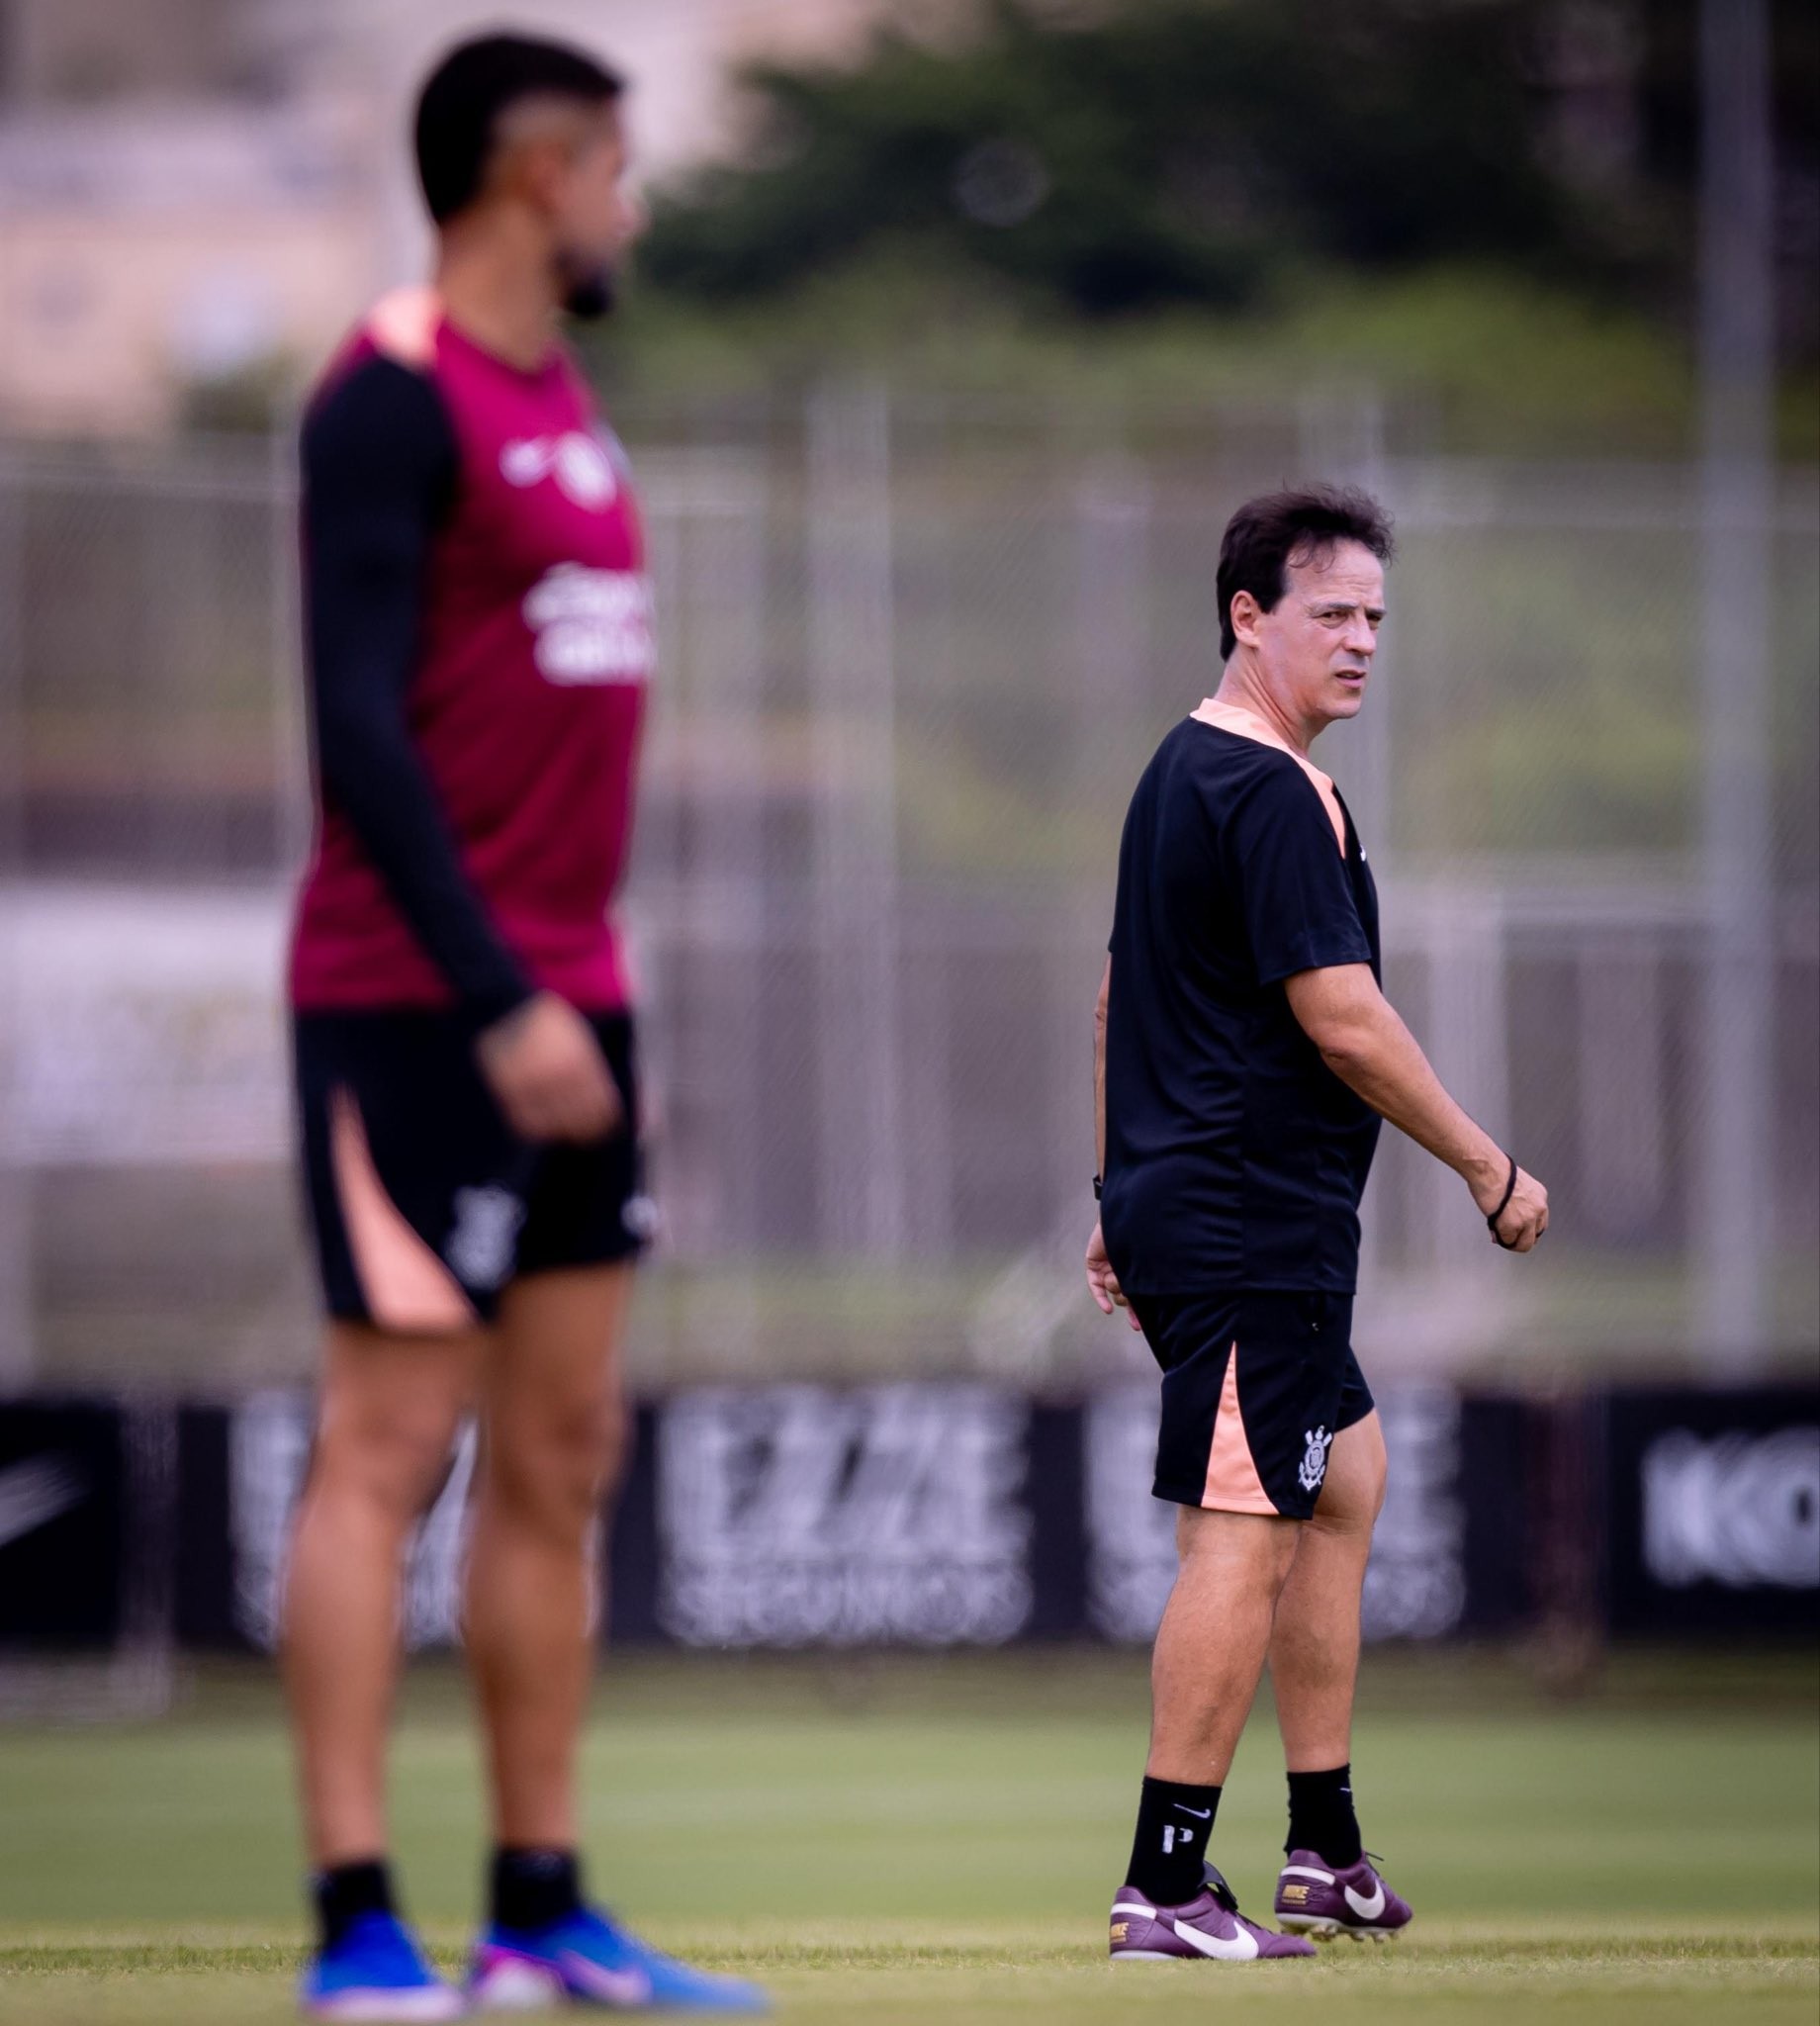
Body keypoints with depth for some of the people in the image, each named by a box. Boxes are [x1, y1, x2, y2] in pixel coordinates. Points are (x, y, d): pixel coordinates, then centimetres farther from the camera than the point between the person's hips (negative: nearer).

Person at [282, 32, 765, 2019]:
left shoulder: (562, 405, 17)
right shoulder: (394, 401, -11)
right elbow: (358, 732, -18)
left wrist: (573, 990, 17)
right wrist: (496, 998, -22)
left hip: (561, 1003, 9)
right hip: (412, 1010, -9)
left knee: (562, 1450, 9)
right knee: (389, 1444, -8)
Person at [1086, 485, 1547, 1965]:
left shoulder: (1177, 775, 16)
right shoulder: (1272, 793, -16)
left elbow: (1119, 997, 23)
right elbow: (1342, 1020, -19)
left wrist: (1126, 1196, 27)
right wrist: (1490, 1168, -10)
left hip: (1179, 1200, 11)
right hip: (1254, 1223, -11)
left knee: (1347, 1480, 20)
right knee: (1241, 1539, -10)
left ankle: (1324, 1847, 25)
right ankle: (1164, 1886, -10)